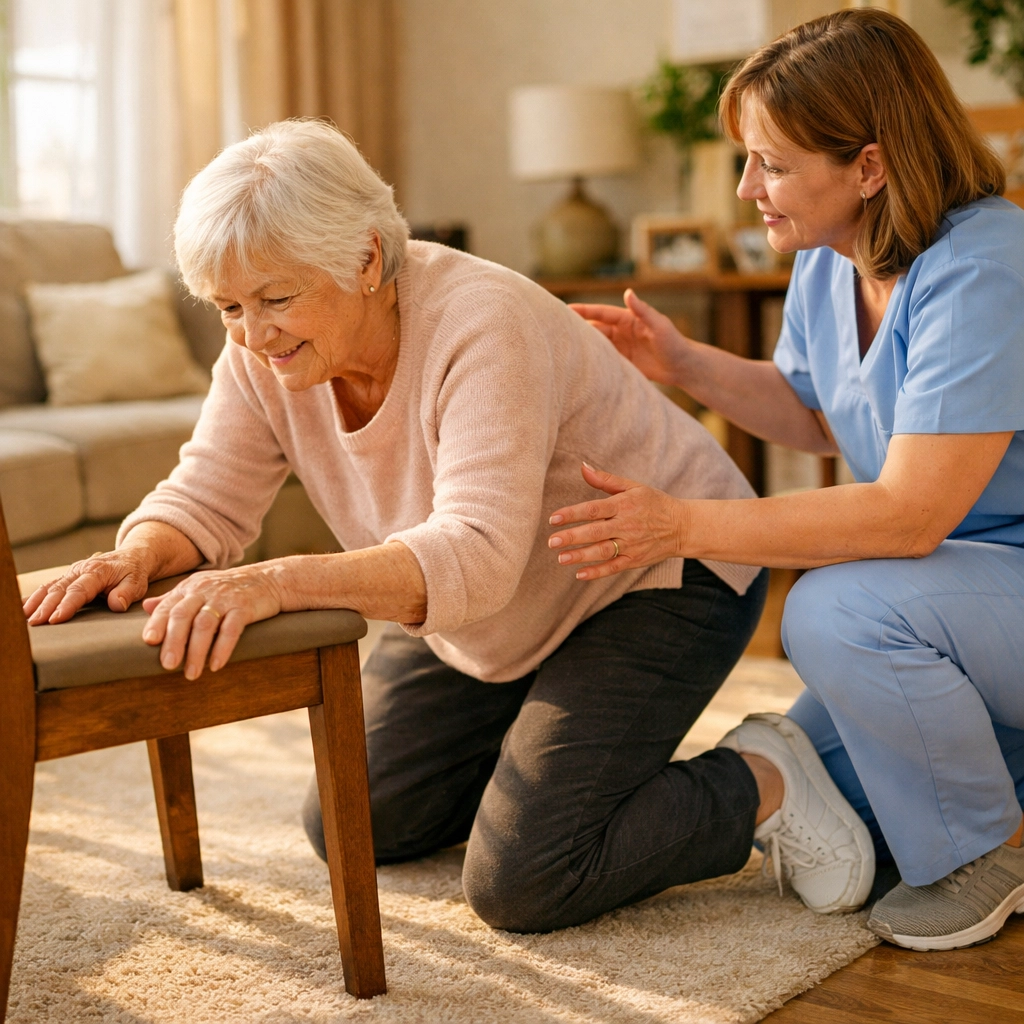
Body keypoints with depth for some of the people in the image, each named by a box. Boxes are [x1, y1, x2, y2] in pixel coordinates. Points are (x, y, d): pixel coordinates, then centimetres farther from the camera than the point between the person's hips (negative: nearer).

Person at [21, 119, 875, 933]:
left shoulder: (484, 326, -33)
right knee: (349, 830, 7)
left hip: (657, 575, -7)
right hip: (484, 626, 8)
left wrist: (282, 581, -56)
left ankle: (763, 788, 4)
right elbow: (207, 497, -8)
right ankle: (538, 755, 27)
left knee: (520, 885, -15)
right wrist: (139, 555, -32)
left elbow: (476, 554, -42)